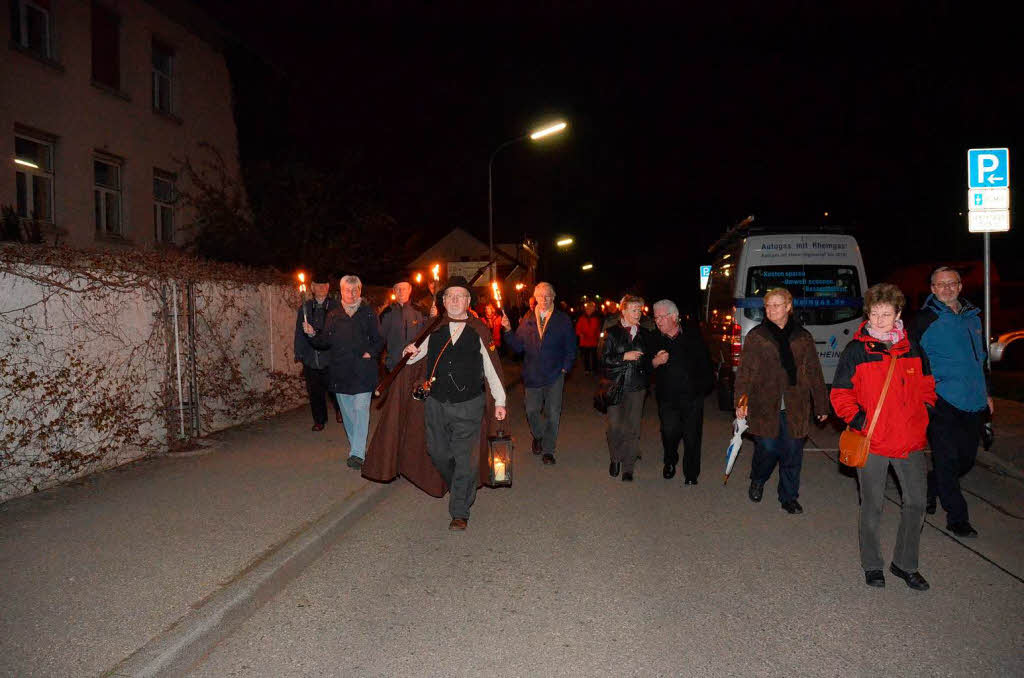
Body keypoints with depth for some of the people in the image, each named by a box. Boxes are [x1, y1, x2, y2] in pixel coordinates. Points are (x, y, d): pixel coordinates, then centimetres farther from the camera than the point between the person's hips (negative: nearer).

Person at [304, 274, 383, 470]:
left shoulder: (368, 314, 4)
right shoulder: (333, 316, 12)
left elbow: (379, 340, 5)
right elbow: (325, 343, 11)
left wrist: (371, 353, -12)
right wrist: (312, 334, -6)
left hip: (362, 371, -4)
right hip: (340, 372, 4)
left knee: (361, 409, -10)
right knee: (347, 412, 11)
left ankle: (357, 453, -11)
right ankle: (355, 445, 26)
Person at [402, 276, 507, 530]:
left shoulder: (478, 331, 0)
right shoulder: (435, 330, 8)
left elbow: (491, 366, 2)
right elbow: (416, 354, 21)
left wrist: (499, 400, 0)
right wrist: (410, 353, -4)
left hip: (468, 405, -3)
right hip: (436, 403, 3)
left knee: (465, 459, -3)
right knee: (438, 452, 11)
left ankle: (460, 512, 9)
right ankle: (457, 488, 40)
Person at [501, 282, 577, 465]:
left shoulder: (563, 320, 1)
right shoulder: (528, 320, 7)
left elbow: (570, 347, 3)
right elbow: (518, 346, 3)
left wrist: (565, 367, -5)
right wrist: (508, 330, -10)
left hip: (555, 374, -2)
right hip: (532, 374, 2)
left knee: (553, 413, 1)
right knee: (532, 410, 7)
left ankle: (548, 450, 14)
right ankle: (538, 436, 36)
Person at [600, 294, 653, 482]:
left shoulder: (645, 334, 9)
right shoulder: (612, 333, 0)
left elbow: (648, 359, 18)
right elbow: (604, 359, -5)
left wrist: (647, 381, 10)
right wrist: (625, 356, -15)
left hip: (636, 387, 2)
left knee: (633, 428, 0)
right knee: (615, 426, -2)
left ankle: (628, 467, 10)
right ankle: (615, 459, 22)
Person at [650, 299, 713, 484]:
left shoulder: (692, 336, 5)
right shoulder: (655, 340, 5)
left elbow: (705, 363, 14)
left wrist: (704, 385, 6)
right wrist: (655, 362, -12)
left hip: (692, 395, 0)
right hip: (667, 398, 0)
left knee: (692, 436, 3)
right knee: (670, 432, -12)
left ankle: (691, 474, 18)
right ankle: (670, 462, 18)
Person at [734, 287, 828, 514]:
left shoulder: (803, 338, 9)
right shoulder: (756, 336, 3)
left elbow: (814, 374, 12)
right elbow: (745, 372, 0)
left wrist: (822, 406, 12)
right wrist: (741, 402, -8)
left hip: (795, 408, 2)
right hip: (765, 407, -2)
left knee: (793, 454, 6)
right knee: (768, 449, -3)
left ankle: (789, 497, 23)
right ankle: (757, 481, 28)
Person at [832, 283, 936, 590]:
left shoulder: (912, 348, 6)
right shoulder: (856, 350, -5)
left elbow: (926, 386, 19)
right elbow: (840, 393, -2)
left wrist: (925, 411, 5)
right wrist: (856, 419, -15)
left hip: (911, 439, 4)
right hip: (872, 441, -3)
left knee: (916, 502, 8)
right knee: (872, 506, 7)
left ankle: (905, 564, 27)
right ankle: (872, 565, 25)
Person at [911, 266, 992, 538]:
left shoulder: (973, 317, 14)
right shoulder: (925, 321, -5)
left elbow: (981, 357, 23)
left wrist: (986, 393, 21)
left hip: (972, 403, 6)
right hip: (942, 402, -6)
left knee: (967, 457, 12)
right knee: (947, 460, -3)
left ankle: (930, 486, 36)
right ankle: (956, 517, 8)